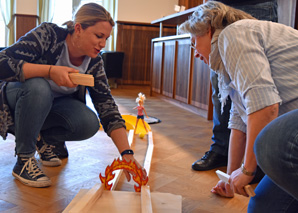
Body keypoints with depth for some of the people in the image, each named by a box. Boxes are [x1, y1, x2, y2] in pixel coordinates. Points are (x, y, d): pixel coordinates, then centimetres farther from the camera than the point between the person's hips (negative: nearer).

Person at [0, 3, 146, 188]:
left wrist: (127, 153, -27)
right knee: (38, 87, -38)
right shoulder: (48, 34, -25)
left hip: (51, 104, 4)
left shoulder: (94, 62, -13)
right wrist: (50, 71, -42)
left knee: (89, 124, -25)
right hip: (17, 95, -3)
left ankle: (43, 139, 7)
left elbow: (108, 108, -17)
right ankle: (23, 161, -18)